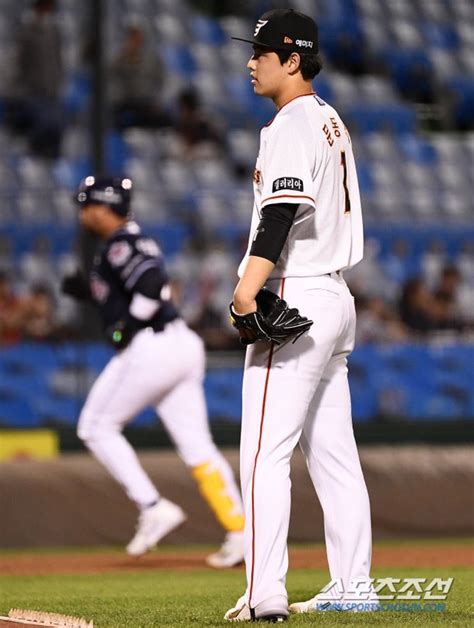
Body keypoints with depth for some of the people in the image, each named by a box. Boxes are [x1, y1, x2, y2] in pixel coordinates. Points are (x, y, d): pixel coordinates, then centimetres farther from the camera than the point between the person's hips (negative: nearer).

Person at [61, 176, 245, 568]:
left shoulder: (120, 245, -9)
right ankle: (240, 532, -3)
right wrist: (90, 291, 24)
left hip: (151, 348, -10)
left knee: (97, 427, 4)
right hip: (182, 345, 10)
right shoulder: (136, 240, 21)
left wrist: (130, 326, -15)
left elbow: (154, 284, -25)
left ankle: (153, 507, -5)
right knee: (197, 446, 5)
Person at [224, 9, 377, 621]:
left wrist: (251, 283, -35)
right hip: (336, 296, 10)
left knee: (263, 454, -12)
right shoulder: (331, 121, 19)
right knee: (333, 454, 12)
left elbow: (282, 211, -25)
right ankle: (353, 587, 14)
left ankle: (264, 594, -17)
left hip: (295, 295, -10)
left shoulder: (291, 125, -12)